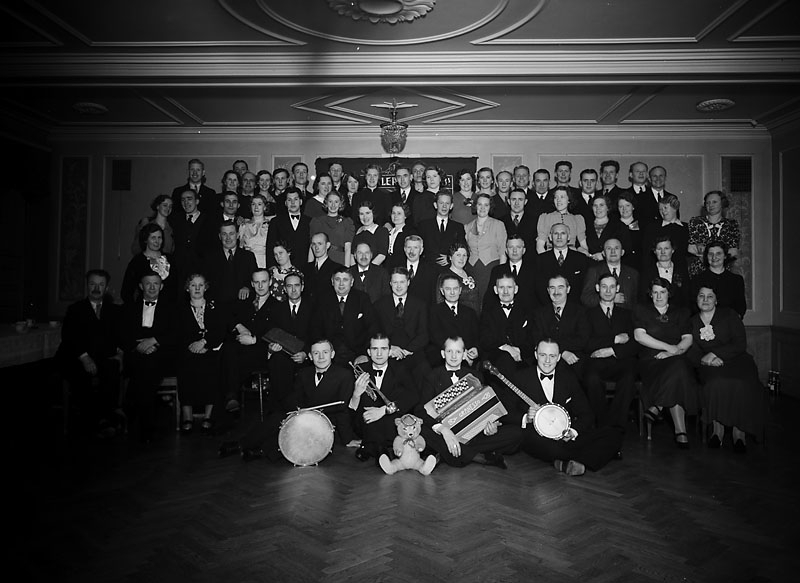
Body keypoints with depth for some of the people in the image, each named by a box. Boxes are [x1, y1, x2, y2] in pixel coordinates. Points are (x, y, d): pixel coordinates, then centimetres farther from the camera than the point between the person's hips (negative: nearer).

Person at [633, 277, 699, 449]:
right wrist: (669, 347, -7)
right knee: (677, 377, -34)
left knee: (678, 369, -37)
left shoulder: (681, 312, 21)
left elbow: (688, 339, 10)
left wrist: (673, 352, -10)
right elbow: (639, 336, -1)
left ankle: (657, 407, -29)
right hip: (650, 359, -2)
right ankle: (680, 431, -32)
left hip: (676, 359, 2)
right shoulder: (641, 310, 14)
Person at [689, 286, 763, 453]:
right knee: (715, 383, -34)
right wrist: (704, 359, -15)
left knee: (741, 384, -33)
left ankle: (739, 431, -23)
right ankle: (717, 428, -23)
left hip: (736, 360, -1)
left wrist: (714, 354, -13)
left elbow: (740, 345, -3)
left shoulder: (729, 315, 5)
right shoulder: (693, 322, 12)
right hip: (710, 365, 1)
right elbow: (692, 353, 7)